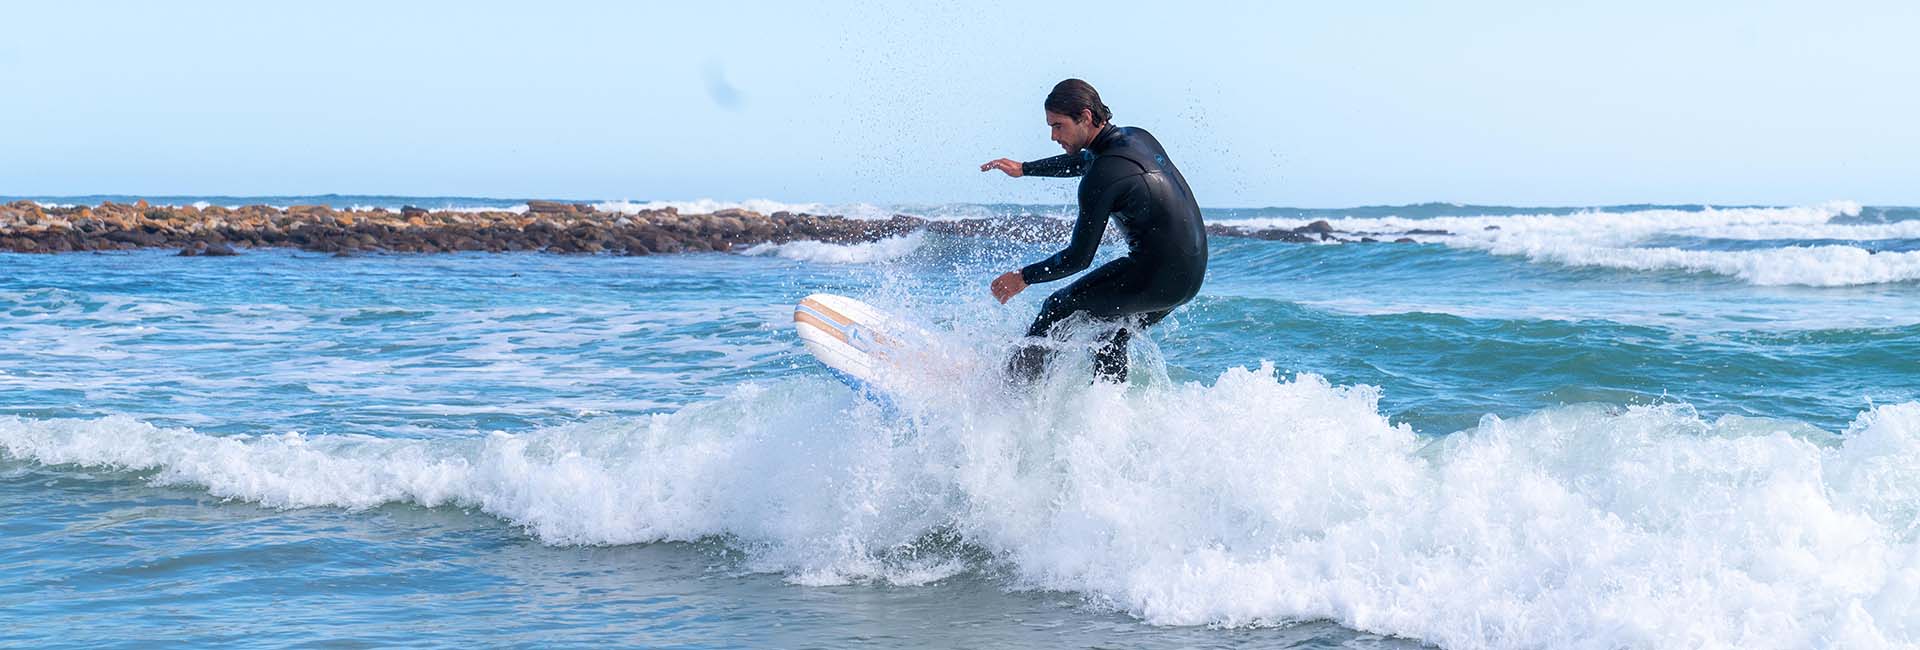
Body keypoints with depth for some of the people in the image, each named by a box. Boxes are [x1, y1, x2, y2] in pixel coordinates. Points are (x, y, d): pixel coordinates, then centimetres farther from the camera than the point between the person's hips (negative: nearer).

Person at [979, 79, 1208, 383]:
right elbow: (1084, 161, 29)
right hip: (1191, 275, 8)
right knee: (1111, 336, 26)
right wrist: (1023, 169, 36)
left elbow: (1079, 258, -12)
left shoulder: (1103, 176, -19)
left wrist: (1023, 277, 1)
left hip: (1153, 278, -8)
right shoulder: (1138, 137, 8)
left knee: (1059, 309, 9)